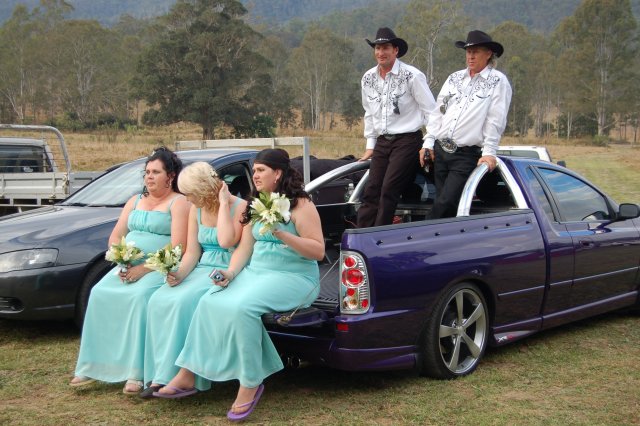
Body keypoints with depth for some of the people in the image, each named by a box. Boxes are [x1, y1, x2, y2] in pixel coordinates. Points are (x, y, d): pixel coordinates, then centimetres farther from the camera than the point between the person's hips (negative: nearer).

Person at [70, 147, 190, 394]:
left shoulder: (178, 203, -1)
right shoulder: (135, 201, 20)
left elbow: (177, 248, -13)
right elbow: (115, 236, 15)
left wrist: (144, 269, -19)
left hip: (161, 269, -6)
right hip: (128, 267, 6)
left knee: (140, 296, -34)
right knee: (99, 293, -19)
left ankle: (137, 373, -34)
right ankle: (92, 366, -17)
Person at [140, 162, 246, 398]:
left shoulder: (239, 207, -8)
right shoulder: (196, 210, 12)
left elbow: (226, 241, -23)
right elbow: (192, 252, 10)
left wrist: (223, 204, -16)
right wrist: (180, 273, -10)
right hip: (201, 270, 6)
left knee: (184, 301, -31)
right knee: (158, 300, -20)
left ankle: (178, 375, -23)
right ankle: (160, 375, -19)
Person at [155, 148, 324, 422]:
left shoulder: (300, 205, -8)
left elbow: (318, 251, -14)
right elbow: (245, 246, 11)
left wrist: (283, 235, -25)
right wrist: (231, 272, -8)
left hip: (293, 277, -7)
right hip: (255, 272, 7)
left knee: (242, 307, -31)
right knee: (210, 302, -14)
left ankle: (250, 383, -18)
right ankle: (188, 375, -9)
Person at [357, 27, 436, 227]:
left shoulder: (411, 75, -9)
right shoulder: (368, 78, 9)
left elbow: (430, 110, -5)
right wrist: (370, 144, 19)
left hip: (407, 140, -6)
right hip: (382, 142, 6)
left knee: (389, 190, -12)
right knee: (371, 192, 0)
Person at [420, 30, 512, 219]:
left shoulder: (498, 81, 0)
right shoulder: (454, 78, 17)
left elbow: (496, 120, -7)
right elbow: (437, 112, 16)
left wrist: (489, 152, -14)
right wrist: (428, 142, 7)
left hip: (467, 155, -6)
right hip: (440, 151, 6)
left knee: (444, 204, -14)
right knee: (447, 209, 6)